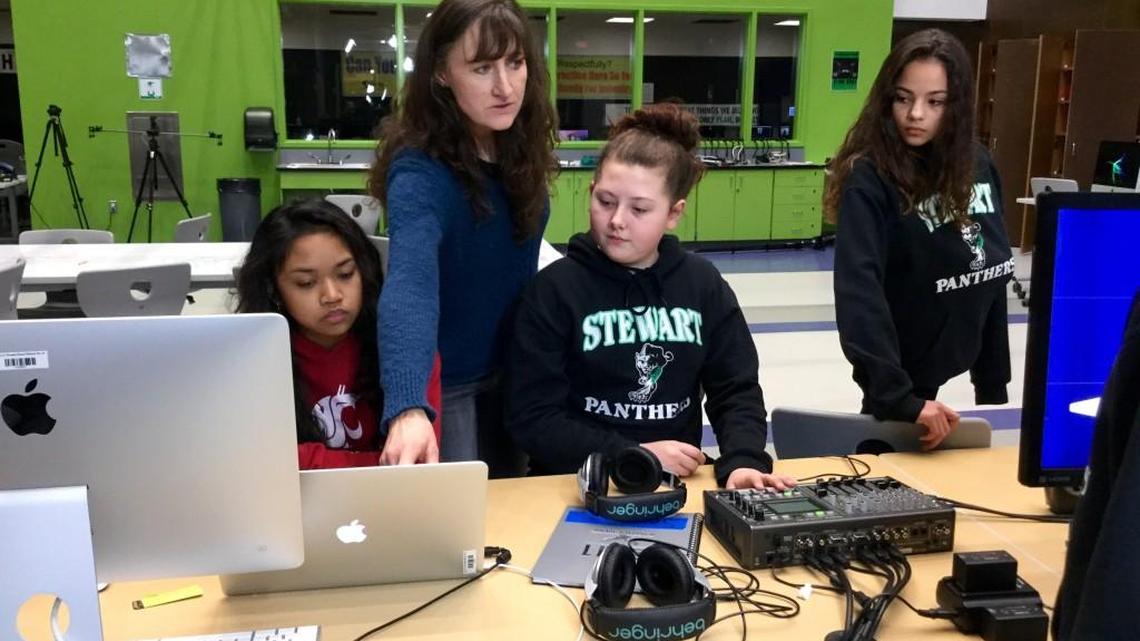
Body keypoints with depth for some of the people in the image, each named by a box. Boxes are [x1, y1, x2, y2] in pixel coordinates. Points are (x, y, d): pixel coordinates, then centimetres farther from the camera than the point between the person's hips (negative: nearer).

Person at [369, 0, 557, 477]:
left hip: (513, 366, 7)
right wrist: (407, 408, -60)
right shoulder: (421, 173, -29)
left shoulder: (521, 150, -8)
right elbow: (409, 287, -46)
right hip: (447, 381, -6)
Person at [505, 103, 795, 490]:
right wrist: (636, 456, -15)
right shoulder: (555, 289, -5)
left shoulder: (704, 285, 5)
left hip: (678, 484, 2)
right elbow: (532, 419, -8)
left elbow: (736, 391, 3)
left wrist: (743, 461, -17)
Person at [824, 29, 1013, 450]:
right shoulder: (869, 179, -19)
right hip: (908, 382, -6)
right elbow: (859, 294, -29)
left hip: (967, 378, 6)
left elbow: (994, 277, 6)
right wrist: (899, 398, -37)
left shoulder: (977, 165, -1)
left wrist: (994, 383, 7)